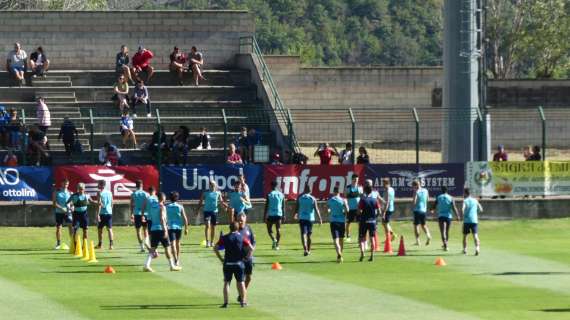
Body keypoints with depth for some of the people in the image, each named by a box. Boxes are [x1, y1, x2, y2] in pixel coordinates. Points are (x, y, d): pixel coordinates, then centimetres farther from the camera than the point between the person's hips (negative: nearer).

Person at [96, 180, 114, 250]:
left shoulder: (100, 193, -8)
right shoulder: (110, 193, 10)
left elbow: (99, 204, -15)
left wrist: (98, 214, -17)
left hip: (102, 213, -5)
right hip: (109, 213, 5)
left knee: (99, 229, 10)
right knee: (109, 229, 1)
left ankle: (99, 244, 18)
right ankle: (111, 244, -10)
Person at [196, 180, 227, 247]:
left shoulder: (218, 193, 4)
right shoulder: (205, 193, 0)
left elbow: (221, 202, 11)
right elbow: (200, 202, 5)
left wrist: (226, 205, -8)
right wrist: (197, 210, -1)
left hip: (214, 211, 3)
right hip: (207, 211, -3)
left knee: (213, 227, 9)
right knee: (207, 225, -16)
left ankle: (212, 242, 22)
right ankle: (207, 241, -18)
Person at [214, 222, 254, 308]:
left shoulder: (225, 238, 3)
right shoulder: (242, 238, 2)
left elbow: (215, 248, -2)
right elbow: (251, 248, -7)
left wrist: (220, 259, 5)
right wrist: (247, 258, 4)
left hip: (227, 263, 0)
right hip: (239, 263, 0)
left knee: (227, 282, 6)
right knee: (241, 282, 9)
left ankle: (225, 302, -1)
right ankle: (243, 302, 8)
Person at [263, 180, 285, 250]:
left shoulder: (269, 195, -6)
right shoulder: (281, 195, 5)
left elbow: (266, 206, -6)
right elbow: (283, 207, 8)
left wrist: (264, 216, -2)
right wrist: (283, 216, 15)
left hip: (271, 215, -3)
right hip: (279, 214, 3)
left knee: (269, 229, 7)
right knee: (278, 230, 8)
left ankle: (273, 239, -20)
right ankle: (277, 245, 8)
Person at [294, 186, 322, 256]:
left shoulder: (300, 198, -1)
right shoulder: (313, 199, -1)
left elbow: (297, 208, 4)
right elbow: (316, 209, -6)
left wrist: (296, 214, 22)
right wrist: (320, 218, -3)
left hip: (302, 218, -1)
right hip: (310, 218, 1)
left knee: (303, 233, -9)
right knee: (309, 234, 16)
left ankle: (305, 249, -29)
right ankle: (308, 250, 27)